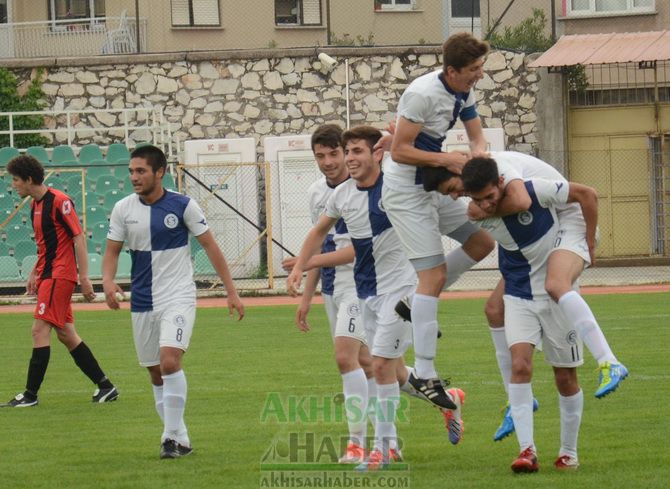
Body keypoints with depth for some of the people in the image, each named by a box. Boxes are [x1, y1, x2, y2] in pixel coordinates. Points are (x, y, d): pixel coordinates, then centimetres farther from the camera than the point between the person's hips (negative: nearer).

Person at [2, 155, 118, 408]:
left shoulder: (59, 201, -14)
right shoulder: (35, 204, 13)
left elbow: (79, 238, -16)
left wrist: (84, 277, -20)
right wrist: (34, 273, 19)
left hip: (60, 275, -10)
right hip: (48, 274, 10)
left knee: (40, 330, -12)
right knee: (65, 334, 9)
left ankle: (30, 394, -10)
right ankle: (105, 386, 14)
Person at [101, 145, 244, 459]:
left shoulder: (182, 206, -7)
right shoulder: (123, 209, 1)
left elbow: (210, 246, -1)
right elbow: (112, 251, 7)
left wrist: (231, 291, -2)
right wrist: (108, 281, -15)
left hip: (178, 298, -4)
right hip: (142, 302, 4)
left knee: (169, 361, -23)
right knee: (155, 374, 8)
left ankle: (171, 436, -14)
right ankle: (180, 440, 20)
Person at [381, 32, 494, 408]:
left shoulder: (465, 93, 3)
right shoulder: (424, 93, -24)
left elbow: (478, 137, 9)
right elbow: (400, 151, -23)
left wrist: (478, 152, -14)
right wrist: (446, 159, -25)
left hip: (433, 187, 9)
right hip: (407, 190, -9)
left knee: (483, 241, 10)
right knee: (434, 274, -12)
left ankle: (417, 305, 19)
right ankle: (424, 375, -11)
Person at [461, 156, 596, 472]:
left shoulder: (535, 192, -23)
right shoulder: (477, 216, -11)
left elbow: (587, 195, -11)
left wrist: (588, 245, -7)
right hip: (518, 297, 2)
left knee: (565, 376, 6)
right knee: (520, 365, -19)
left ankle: (569, 452, 21)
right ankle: (527, 450, -22)